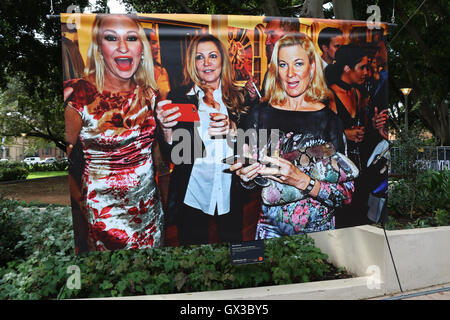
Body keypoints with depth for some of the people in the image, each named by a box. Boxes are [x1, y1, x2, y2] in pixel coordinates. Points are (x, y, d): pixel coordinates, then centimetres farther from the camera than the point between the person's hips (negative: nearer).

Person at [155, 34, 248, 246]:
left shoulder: (238, 97, 3)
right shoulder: (178, 97, -2)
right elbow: (171, 155, -4)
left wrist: (232, 129, -18)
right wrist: (166, 129, -24)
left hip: (230, 191, 2)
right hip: (192, 191, -1)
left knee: (233, 243, 18)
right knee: (192, 249, 13)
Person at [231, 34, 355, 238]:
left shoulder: (329, 119, -5)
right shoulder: (260, 114, -1)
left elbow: (347, 194, -7)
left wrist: (300, 181, -21)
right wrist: (246, 177, -13)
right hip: (271, 228, 1)